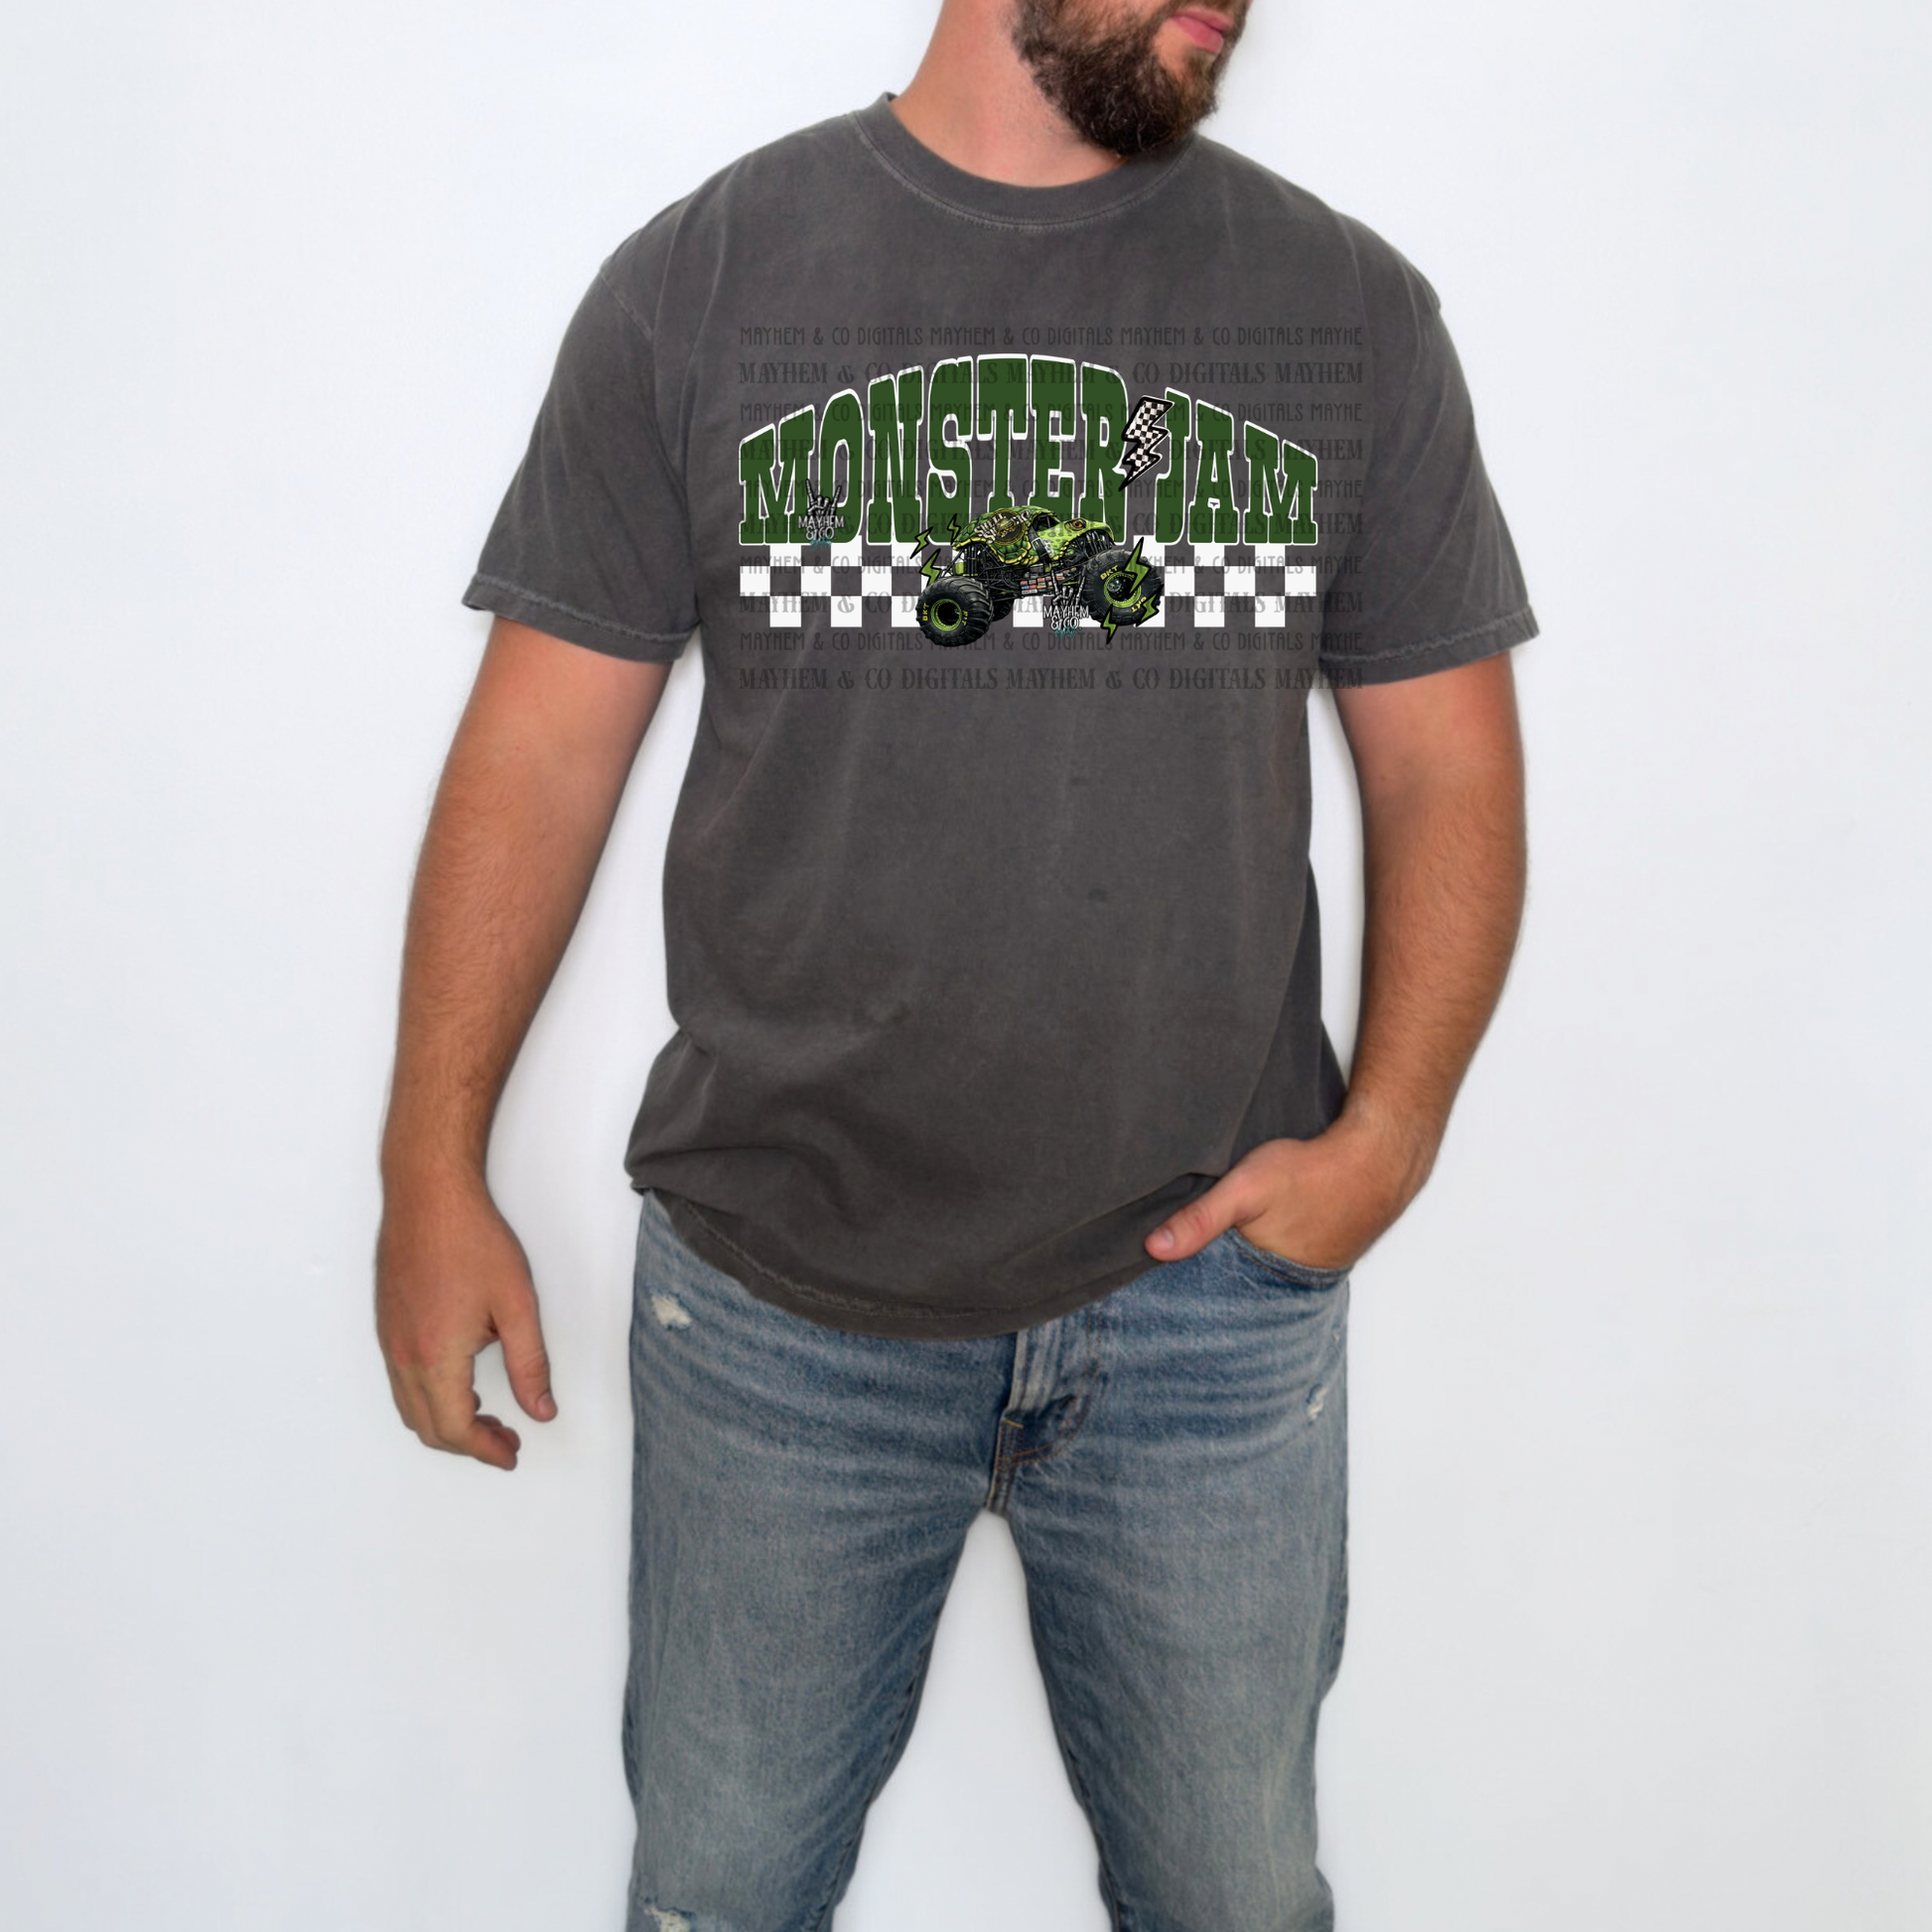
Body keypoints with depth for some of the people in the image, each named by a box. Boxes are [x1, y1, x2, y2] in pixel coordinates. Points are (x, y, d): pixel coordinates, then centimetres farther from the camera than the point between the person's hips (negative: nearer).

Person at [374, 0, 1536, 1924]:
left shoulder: (1354, 308, 3)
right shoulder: (695, 281, -1)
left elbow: (1449, 765, 5)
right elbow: (539, 749, 0)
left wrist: (1385, 1139, -8)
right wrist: (434, 1164, -4)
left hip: (1210, 1286, 2)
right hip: (776, 1299, 0)